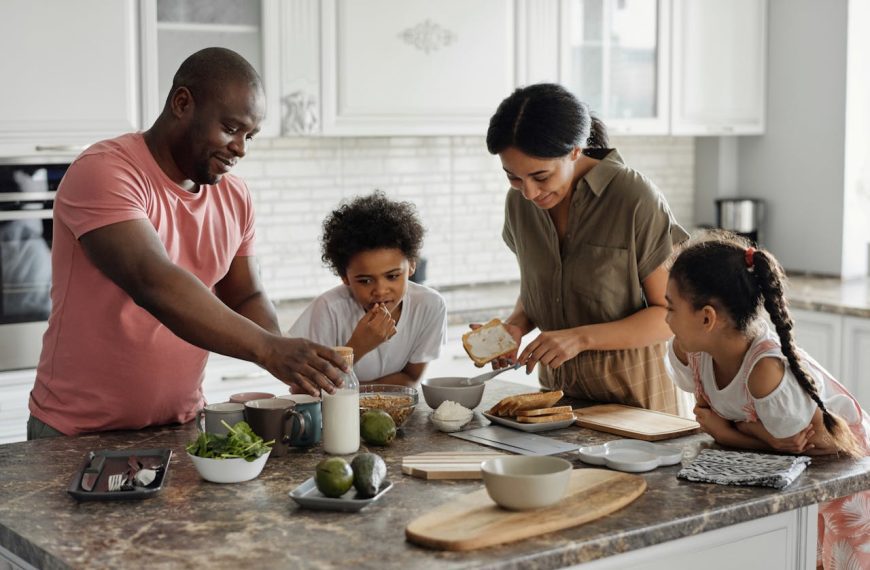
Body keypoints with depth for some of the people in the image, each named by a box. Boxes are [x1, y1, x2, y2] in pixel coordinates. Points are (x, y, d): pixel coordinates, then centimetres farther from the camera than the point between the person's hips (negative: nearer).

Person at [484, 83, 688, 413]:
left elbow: (672, 314, -13)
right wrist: (516, 326, -7)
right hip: (557, 388, 4)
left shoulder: (636, 199, -17)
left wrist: (581, 337, -23)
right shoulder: (520, 202, -1)